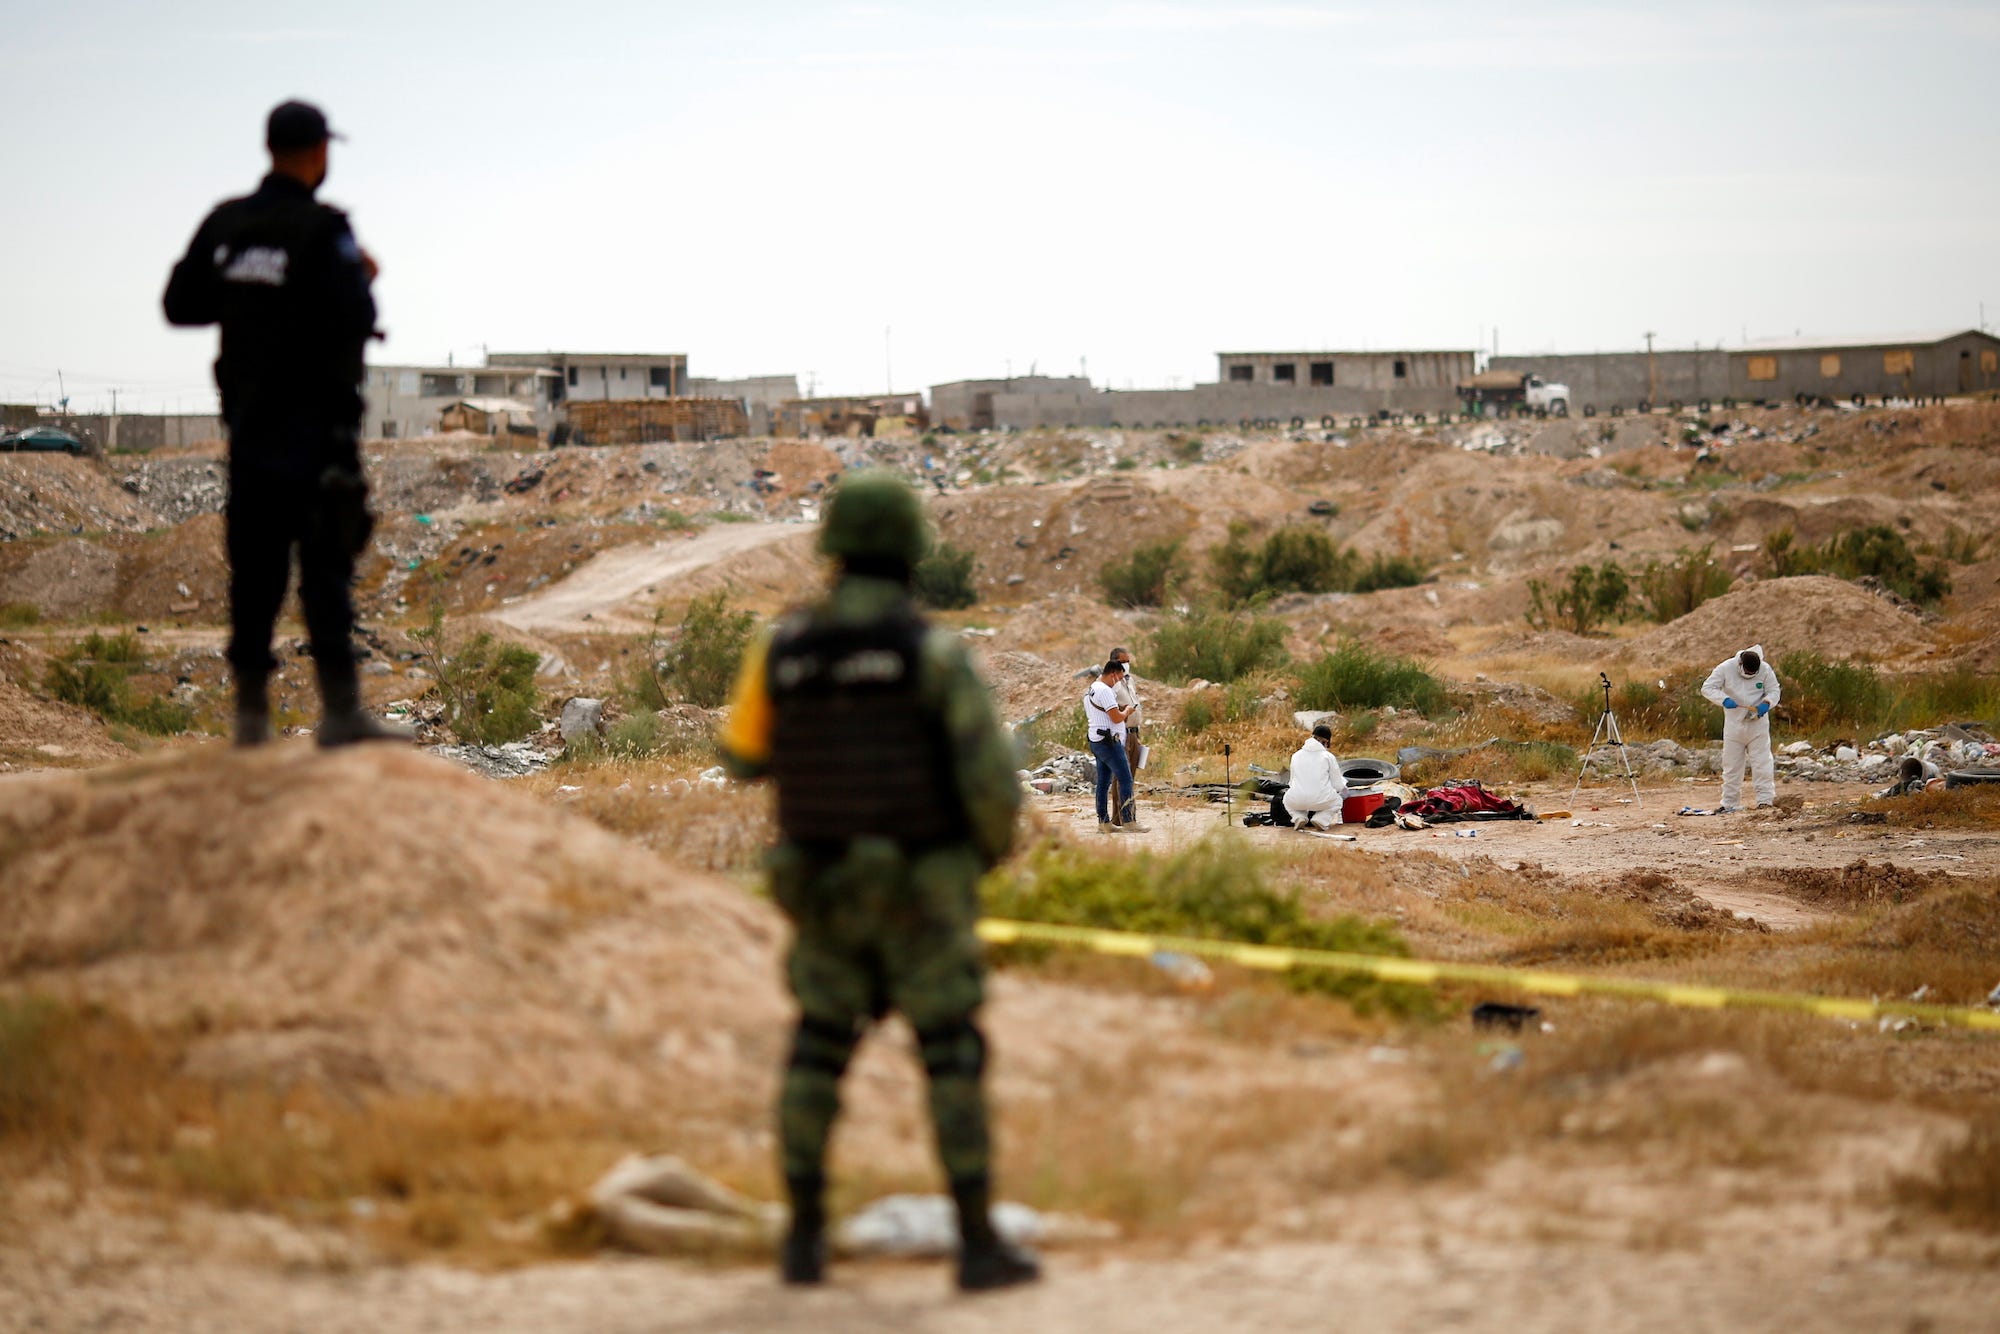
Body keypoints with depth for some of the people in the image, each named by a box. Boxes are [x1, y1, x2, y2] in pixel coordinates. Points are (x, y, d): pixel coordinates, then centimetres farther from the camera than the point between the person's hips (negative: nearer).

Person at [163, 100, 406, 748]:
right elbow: (353, 321, -21)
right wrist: (359, 279, -1)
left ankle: (251, 712, 9)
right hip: (316, 422, -6)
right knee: (324, 563, -6)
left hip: (249, 419, 6)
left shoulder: (224, 224, 5)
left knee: (255, 569, 8)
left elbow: (180, 304, 11)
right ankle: (340, 712, -10)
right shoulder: (324, 231, -13)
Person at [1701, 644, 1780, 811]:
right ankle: (1730, 802, 13)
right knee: (1731, 765, 5)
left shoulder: (1765, 670, -8)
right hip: (1733, 724, 1)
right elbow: (1707, 688, -10)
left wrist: (1766, 703, -22)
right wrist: (1724, 699, -27)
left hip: (1758, 724, -1)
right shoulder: (1725, 668, -10)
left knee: (1761, 762, -5)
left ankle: (1765, 799, -2)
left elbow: (1774, 691, 0)